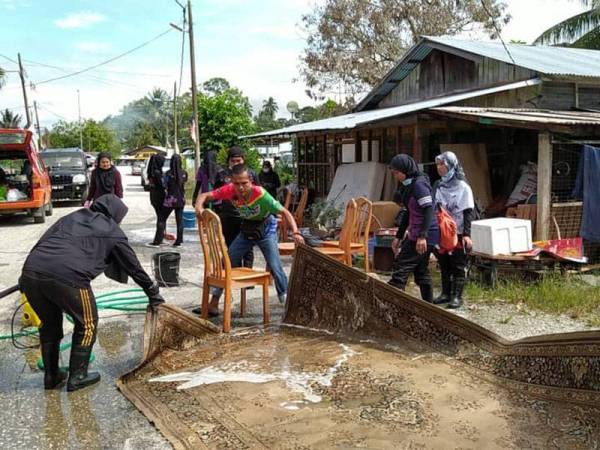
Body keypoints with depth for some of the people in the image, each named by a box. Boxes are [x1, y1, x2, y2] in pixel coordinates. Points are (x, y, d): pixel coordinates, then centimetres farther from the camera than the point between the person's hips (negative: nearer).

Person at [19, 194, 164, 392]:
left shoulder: (71, 217, 30)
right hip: (68, 277, -6)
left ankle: (51, 376, 38)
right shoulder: (112, 231, 16)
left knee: (49, 324, 27)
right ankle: (77, 377, 26)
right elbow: (134, 267, 23)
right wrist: (154, 294, 34)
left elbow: (40, 243, 24)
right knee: (87, 324, 19)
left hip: (30, 271, 6)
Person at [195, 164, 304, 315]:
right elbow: (205, 195, -18)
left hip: (266, 230, -4)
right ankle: (214, 303, 12)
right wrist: (199, 207, -42)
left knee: (275, 267, -14)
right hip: (246, 229, 4)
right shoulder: (230, 190, -24)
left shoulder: (260, 194, -34)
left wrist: (295, 232, -46)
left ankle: (287, 300, 3)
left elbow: (284, 212, -32)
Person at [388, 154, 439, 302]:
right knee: (421, 271, 13)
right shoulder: (408, 186, 15)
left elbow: (429, 210, -22)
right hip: (415, 235, 10)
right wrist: (398, 237, 24)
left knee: (400, 267, -9)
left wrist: (422, 236, -29)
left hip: (425, 235, -10)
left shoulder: (419, 184, -14)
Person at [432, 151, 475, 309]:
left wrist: (467, 234, -14)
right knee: (444, 266, 12)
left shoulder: (462, 187, -7)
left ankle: (457, 296, 9)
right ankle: (446, 293, 23)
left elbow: (468, 212, -8)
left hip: (457, 233, -5)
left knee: (458, 267, 2)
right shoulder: (437, 186, 7)